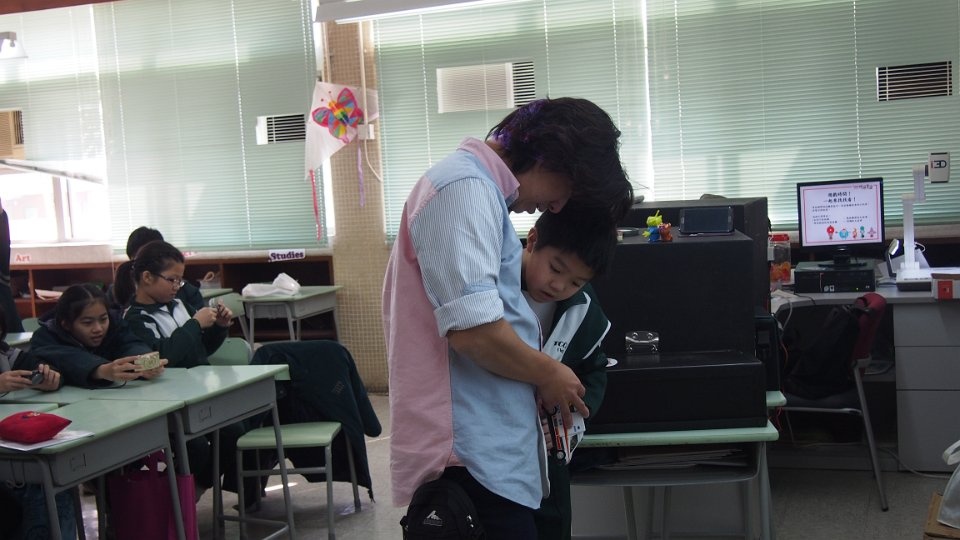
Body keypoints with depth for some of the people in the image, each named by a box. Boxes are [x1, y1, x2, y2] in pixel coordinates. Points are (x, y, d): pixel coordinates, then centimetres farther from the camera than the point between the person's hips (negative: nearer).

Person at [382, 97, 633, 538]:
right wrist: (549, 374, -9)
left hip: (484, 442, 11)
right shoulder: (466, 189, -17)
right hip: (470, 451, -11)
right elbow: (473, 330, -25)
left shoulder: (478, 187, 17)